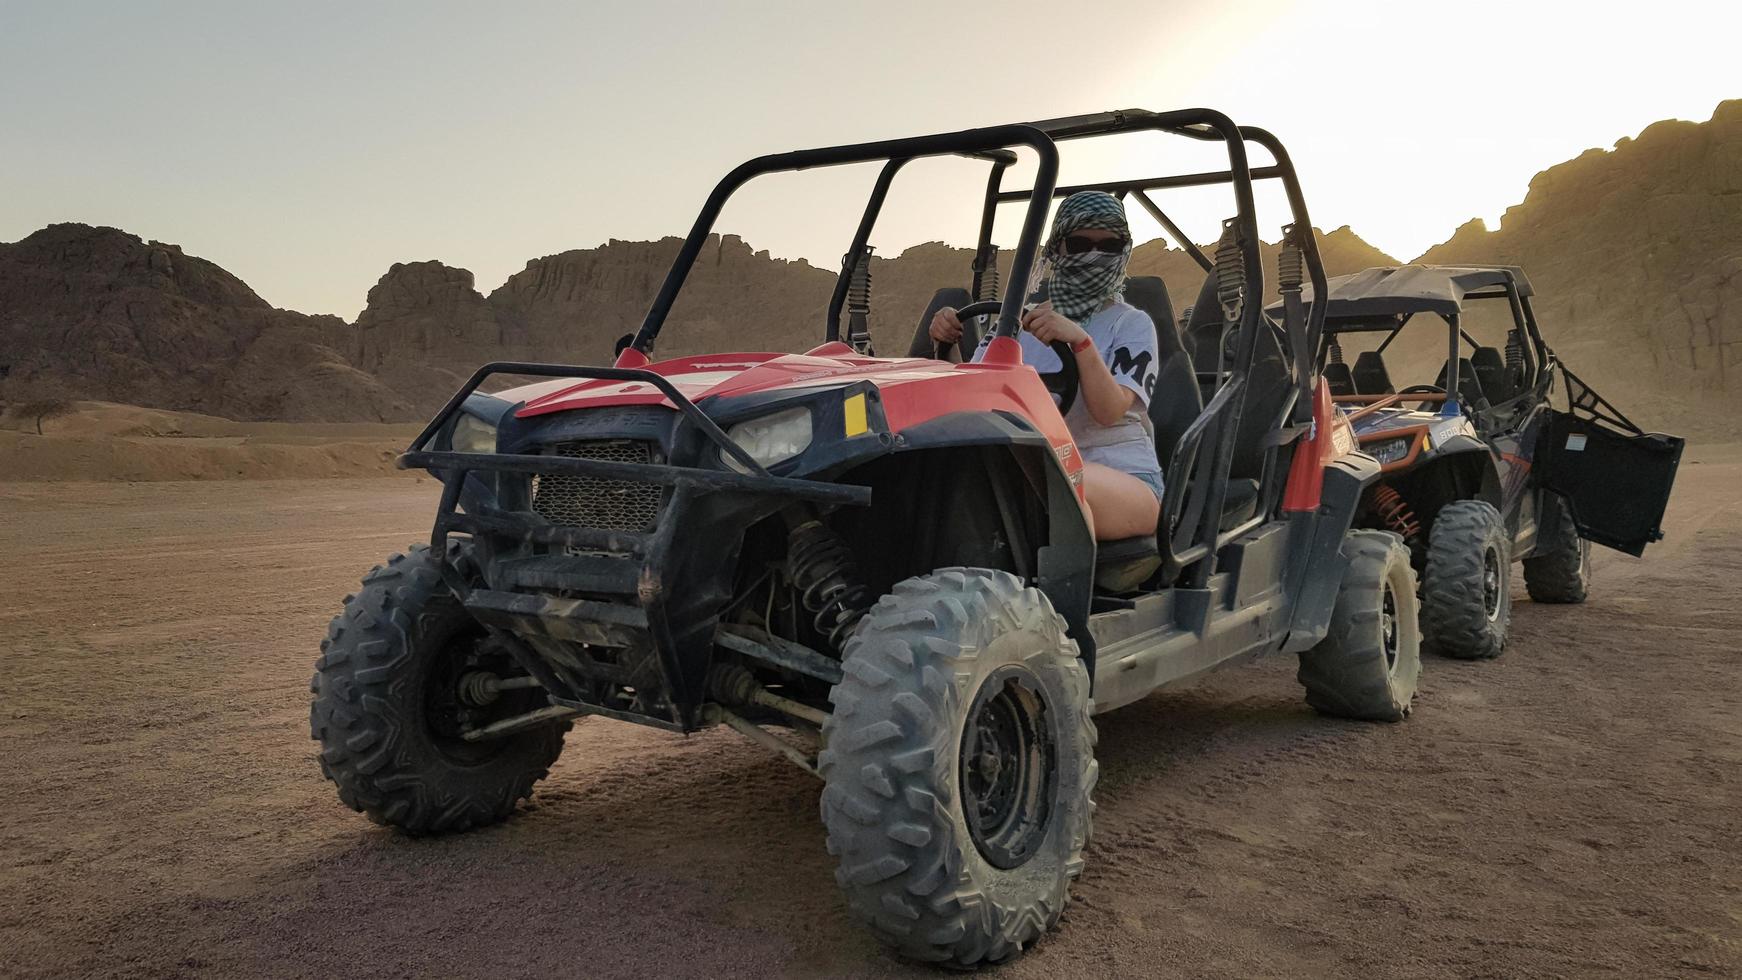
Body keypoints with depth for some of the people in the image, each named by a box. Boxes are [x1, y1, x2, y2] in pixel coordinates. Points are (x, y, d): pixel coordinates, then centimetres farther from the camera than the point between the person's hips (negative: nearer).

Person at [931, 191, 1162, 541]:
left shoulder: (1132, 324, 5)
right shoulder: (1024, 318, 16)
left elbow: (1110, 410, -13)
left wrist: (1079, 340, -27)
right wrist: (950, 344, -14)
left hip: (1126, 481, -2)